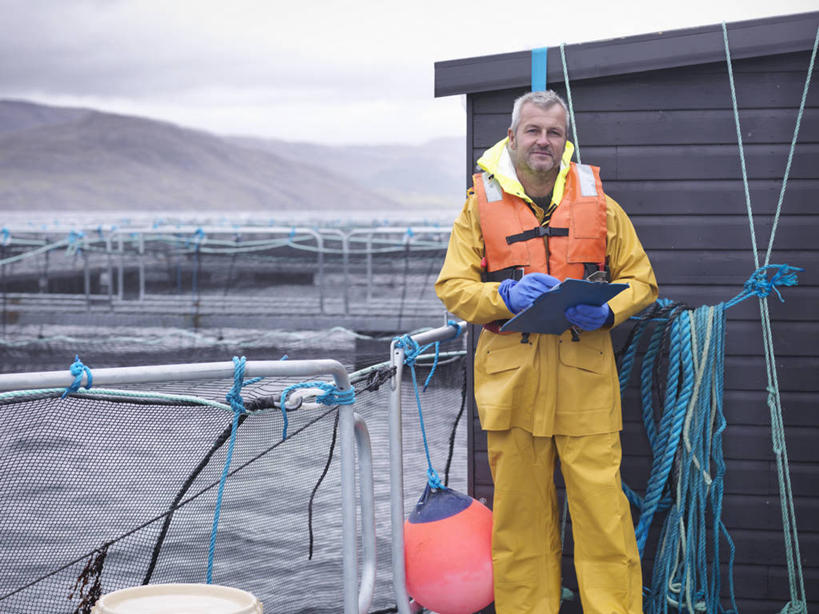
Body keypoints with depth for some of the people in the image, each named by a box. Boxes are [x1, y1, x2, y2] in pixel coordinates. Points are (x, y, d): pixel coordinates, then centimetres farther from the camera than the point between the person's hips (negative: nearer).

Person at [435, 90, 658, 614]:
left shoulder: (598, 203, 10)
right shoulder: (481, 203, 8)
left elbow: (641, 281, 12)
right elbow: (453, 288, 5)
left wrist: (607, 312, -9)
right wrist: (508, 296, -14)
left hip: (585, 375, 0)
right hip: (511, 376, 0)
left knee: (602, 506, -3)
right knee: (519, 511, 6)